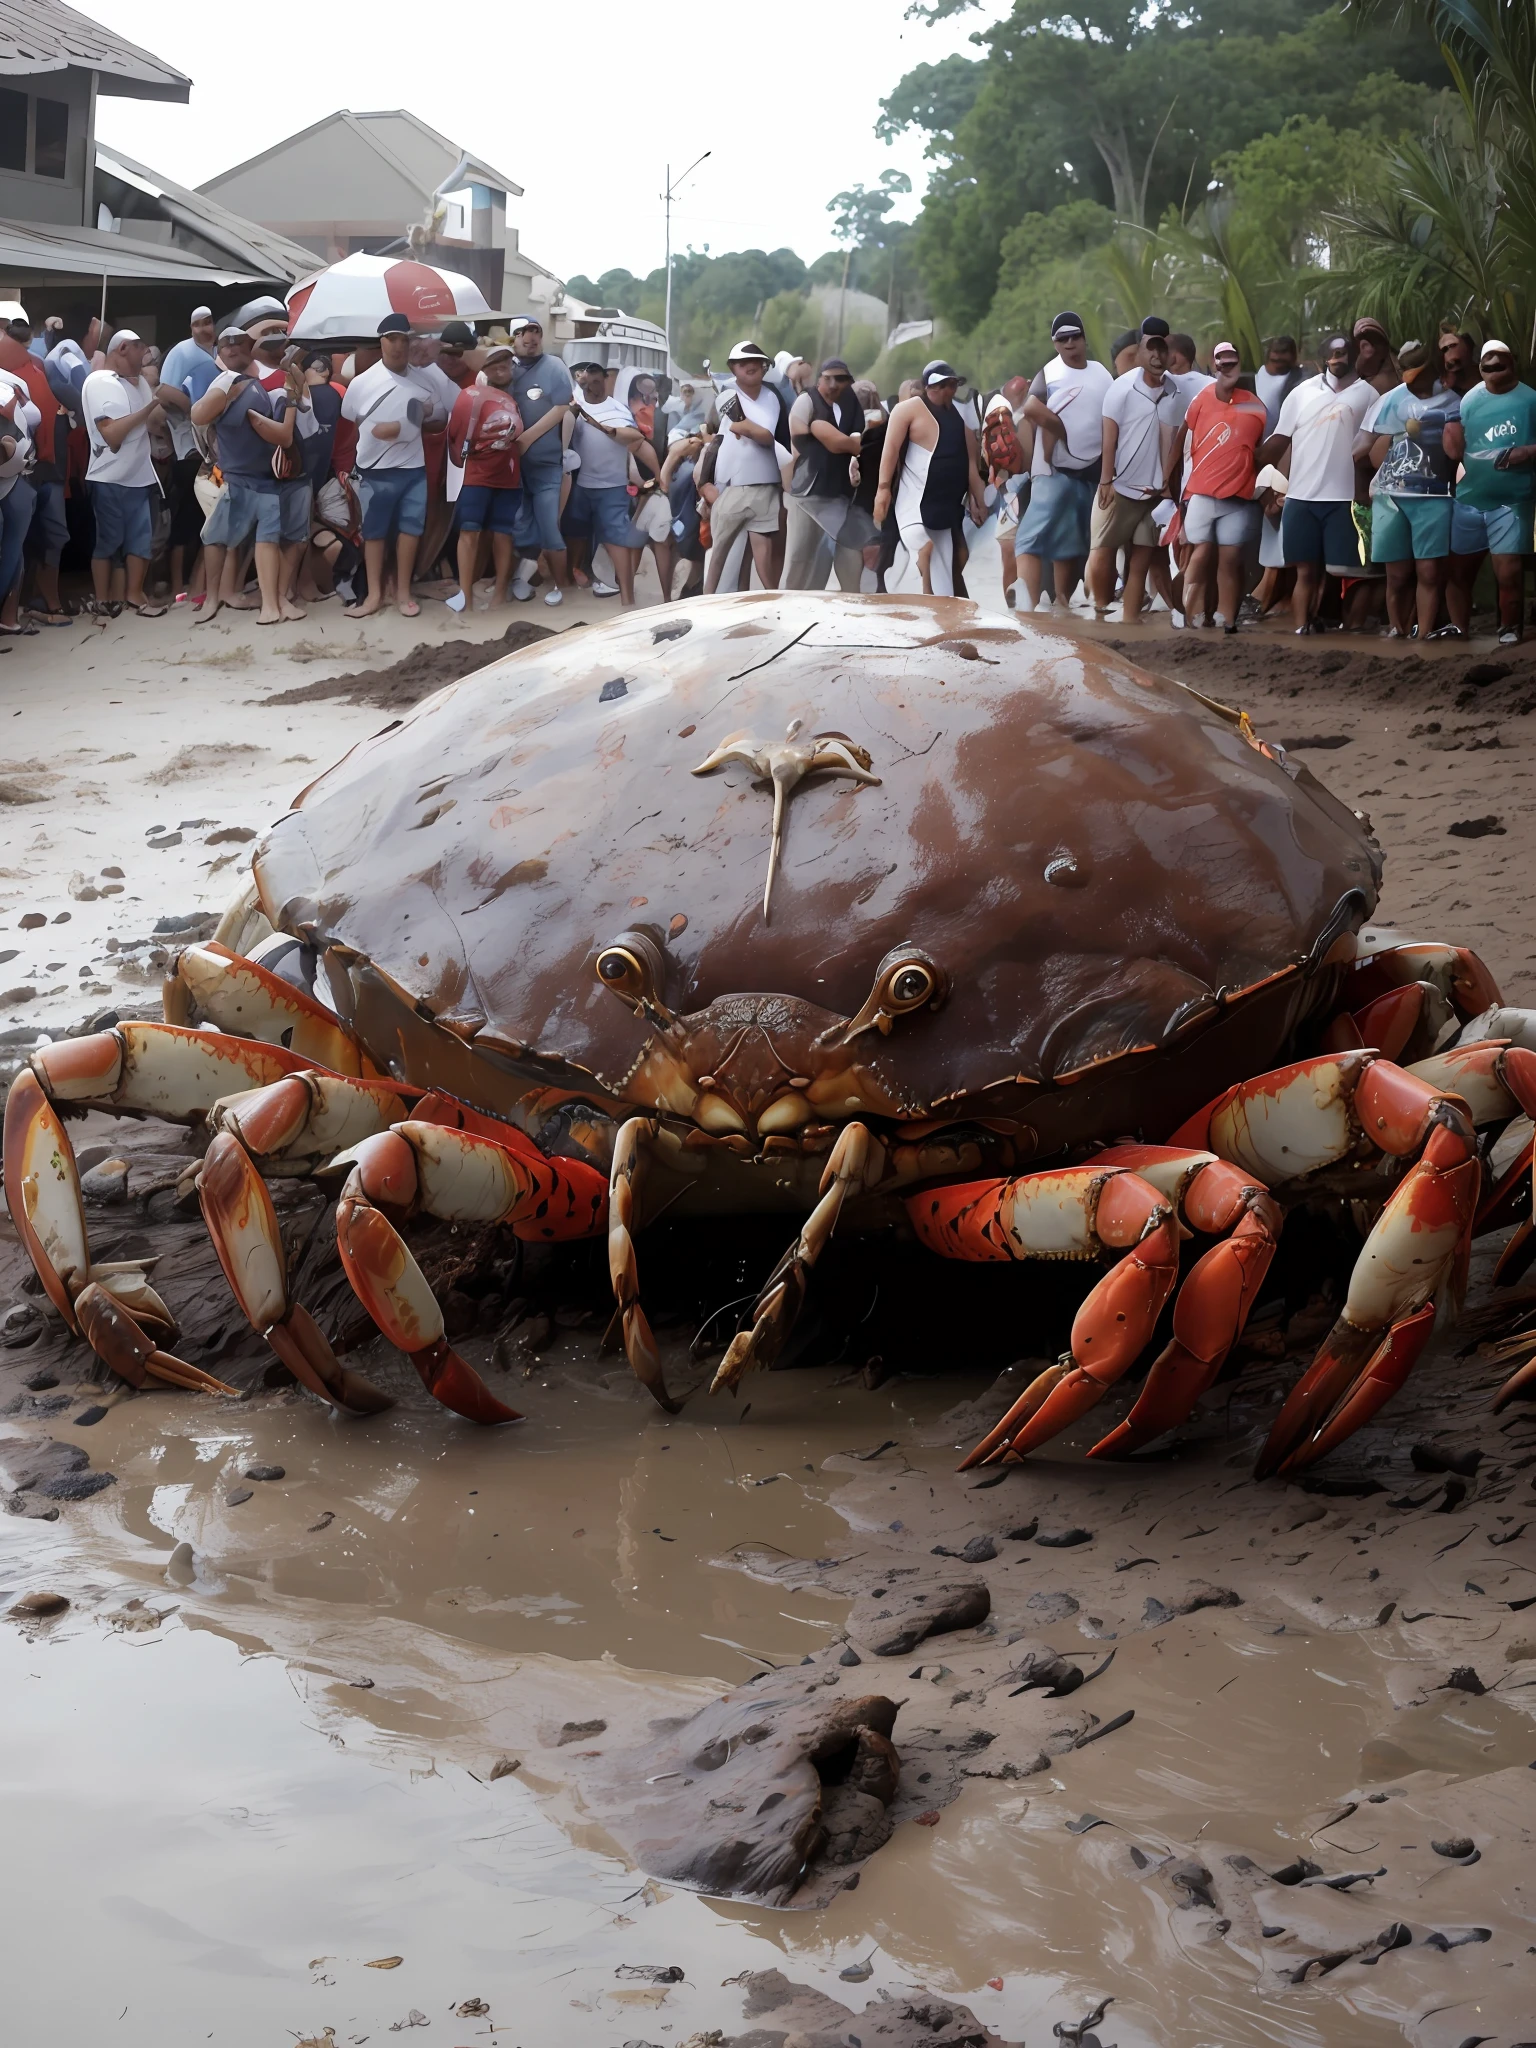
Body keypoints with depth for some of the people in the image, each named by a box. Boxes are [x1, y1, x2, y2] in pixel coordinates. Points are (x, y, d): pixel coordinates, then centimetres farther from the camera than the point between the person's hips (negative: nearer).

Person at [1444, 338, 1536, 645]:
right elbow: (1454, 449, 6)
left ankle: (1510, 628, 12)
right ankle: (1458, 629, 26)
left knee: (1509, 572, -7)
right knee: (1458, 570, 10)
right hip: (1469, 499, 4)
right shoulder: (1469, 400, 8)